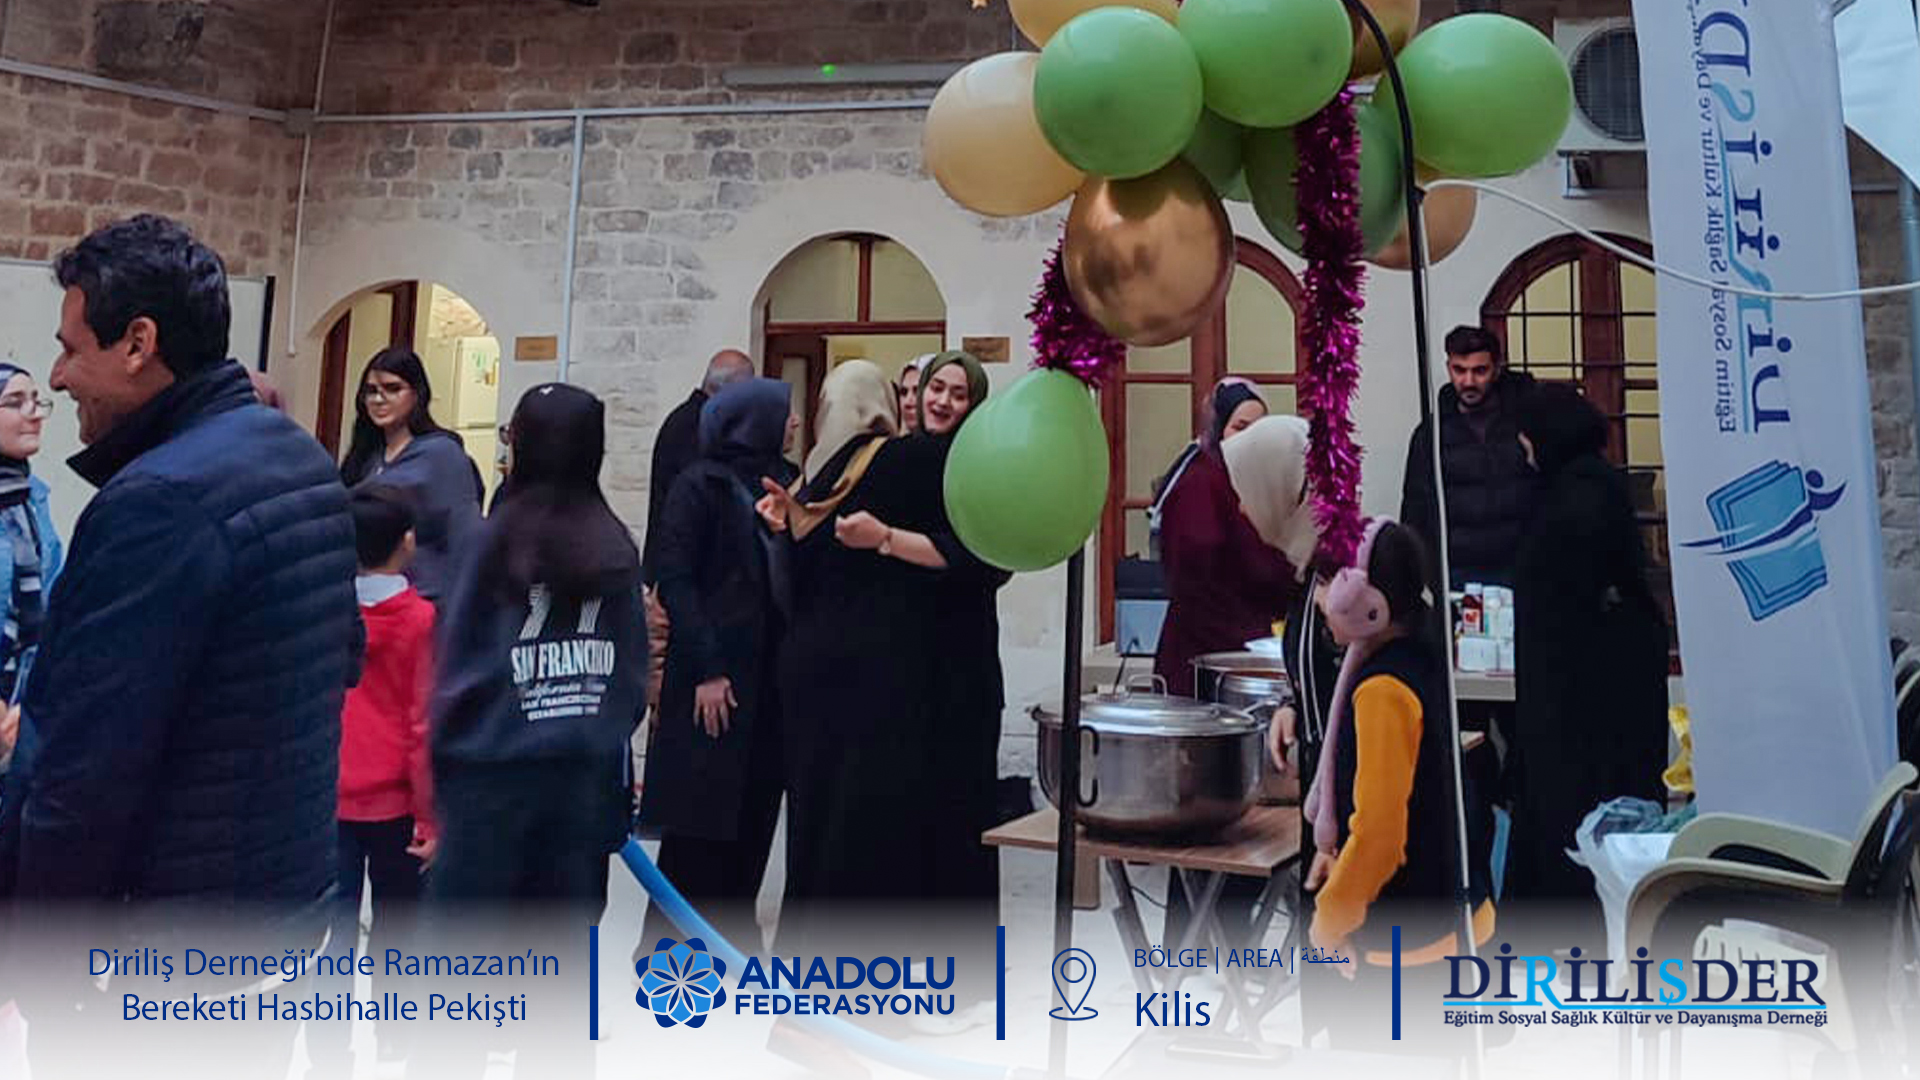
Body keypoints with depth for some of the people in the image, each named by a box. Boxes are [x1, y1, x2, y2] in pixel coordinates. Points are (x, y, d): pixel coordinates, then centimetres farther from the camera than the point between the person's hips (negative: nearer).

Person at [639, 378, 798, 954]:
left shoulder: (782, 482, 11)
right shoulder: (700, 485, -5)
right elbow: (674, 578, -10)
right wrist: (705, 669, -14)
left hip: (770, 671, 6)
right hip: (716, 673, -6)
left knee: (754, 811, 9)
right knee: (700, 817, 0)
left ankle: (730, 935, 22)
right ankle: (663, 945, 15)